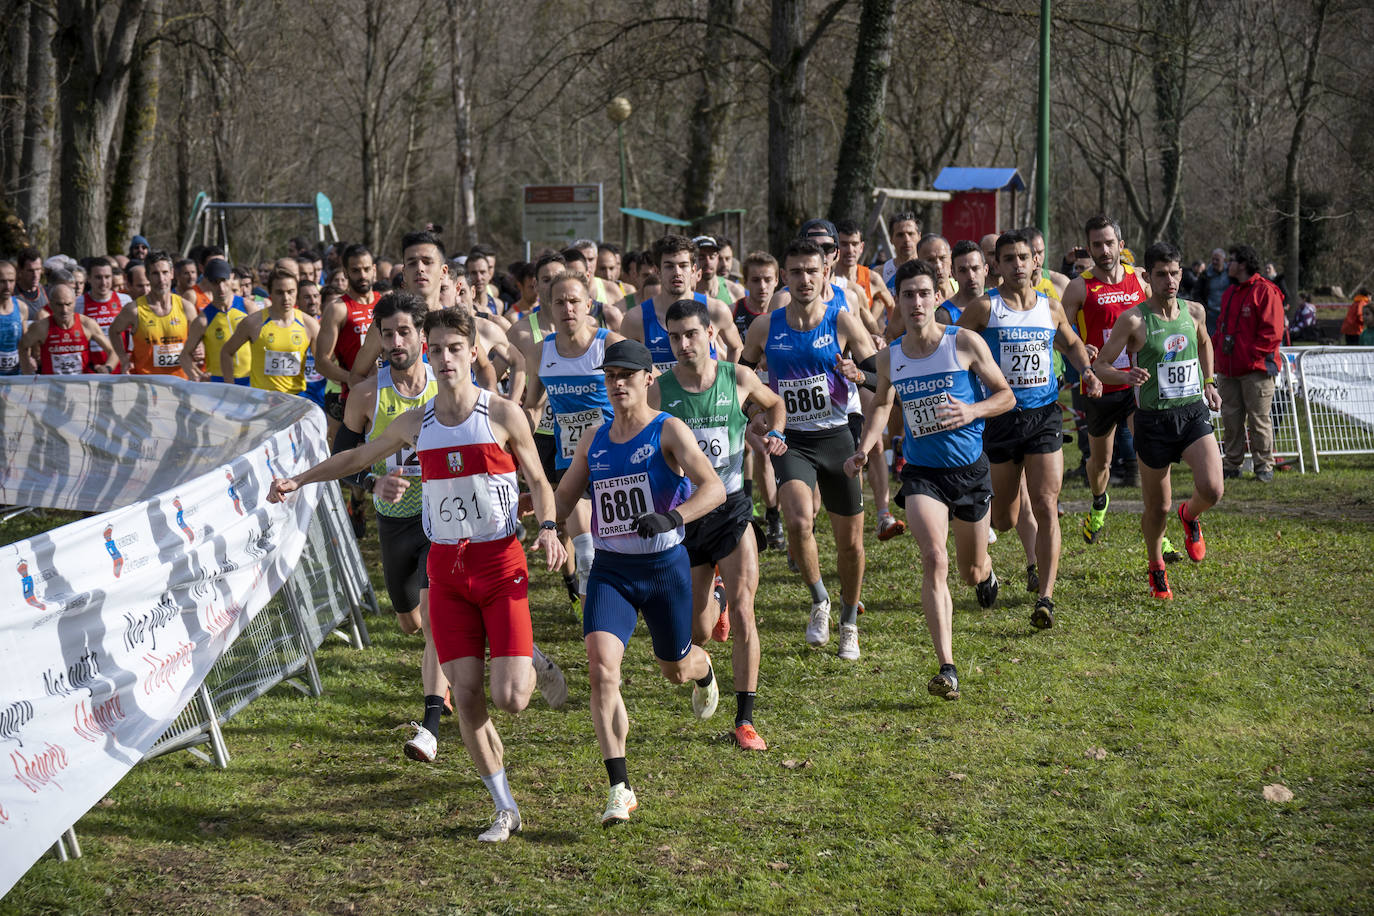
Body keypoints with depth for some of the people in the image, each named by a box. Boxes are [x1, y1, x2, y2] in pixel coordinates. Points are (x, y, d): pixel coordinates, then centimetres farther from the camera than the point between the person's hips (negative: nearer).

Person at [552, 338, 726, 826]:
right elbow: (561, 501, 16)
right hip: (610, 570, 3)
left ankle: (704, 671, 60)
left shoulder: (668, 431, -9)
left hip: (665, 566, -3)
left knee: (676, 669, 16)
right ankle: (620, 788, -16)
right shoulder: (595, 439, 7)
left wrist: (672, 517, -40)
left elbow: (714, 488, -23)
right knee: (601, 666, -19)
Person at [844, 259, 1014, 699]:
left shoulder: (965, 343, -9)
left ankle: (985, 572, 57)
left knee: (971, 572, 14)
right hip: (922, 472, 0)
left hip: (970, 468, 0)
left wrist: (973, 410, -20)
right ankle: (947, 669, -24)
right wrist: (864, 448, 3)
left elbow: (1006, 395, -1)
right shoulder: (889, 357, -1)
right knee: (934, 559, -22)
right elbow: (881, 405, 18)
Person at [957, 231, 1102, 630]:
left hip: (1044, 415, 2)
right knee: (1004, 519, 6)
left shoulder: (1050, 307, 8)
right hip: (1001, 416, -2)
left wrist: (1087, 372, 8)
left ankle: (1045, 599, -11)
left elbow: (1071, 343, 26)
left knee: (1046, 508, -10)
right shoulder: (984, 308, -3)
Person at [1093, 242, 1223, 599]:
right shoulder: (1133, 320, -10)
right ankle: (1156, 567, 34)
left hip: (1194, 412, 3)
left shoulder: (1194, 312, 4)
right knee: (1157, 507, 6)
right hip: (1154, 419, -3)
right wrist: (1127, 376, -27)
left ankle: (1190, 516, 18)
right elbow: (1100, 366, -8)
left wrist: (1208, 383, 21)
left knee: (1212, 489, -19)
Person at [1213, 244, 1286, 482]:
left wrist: (1253, 355, -16)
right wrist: (1215, 345, 9)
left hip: (1255, 368, -8)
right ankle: (1232, 464, 15)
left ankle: (1264, 466, 3)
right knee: (1230, 418, 9)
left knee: (1258, 419, -3)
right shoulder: (1230, 292, 18)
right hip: (1228, 369, 8)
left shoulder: (1265, 292, -8)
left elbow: (1272, 331, -12)